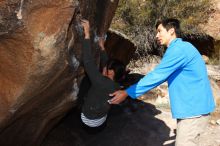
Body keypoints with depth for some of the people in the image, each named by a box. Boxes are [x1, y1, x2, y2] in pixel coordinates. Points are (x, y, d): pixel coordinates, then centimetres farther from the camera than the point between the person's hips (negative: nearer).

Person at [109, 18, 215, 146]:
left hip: (194, 108, -10)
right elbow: (162, 76, 24)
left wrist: (127, 93, -16)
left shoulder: (179, 49, -17)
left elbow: (157, 76, -21)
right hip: (192, 107, 10)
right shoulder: (180, 49, 17)